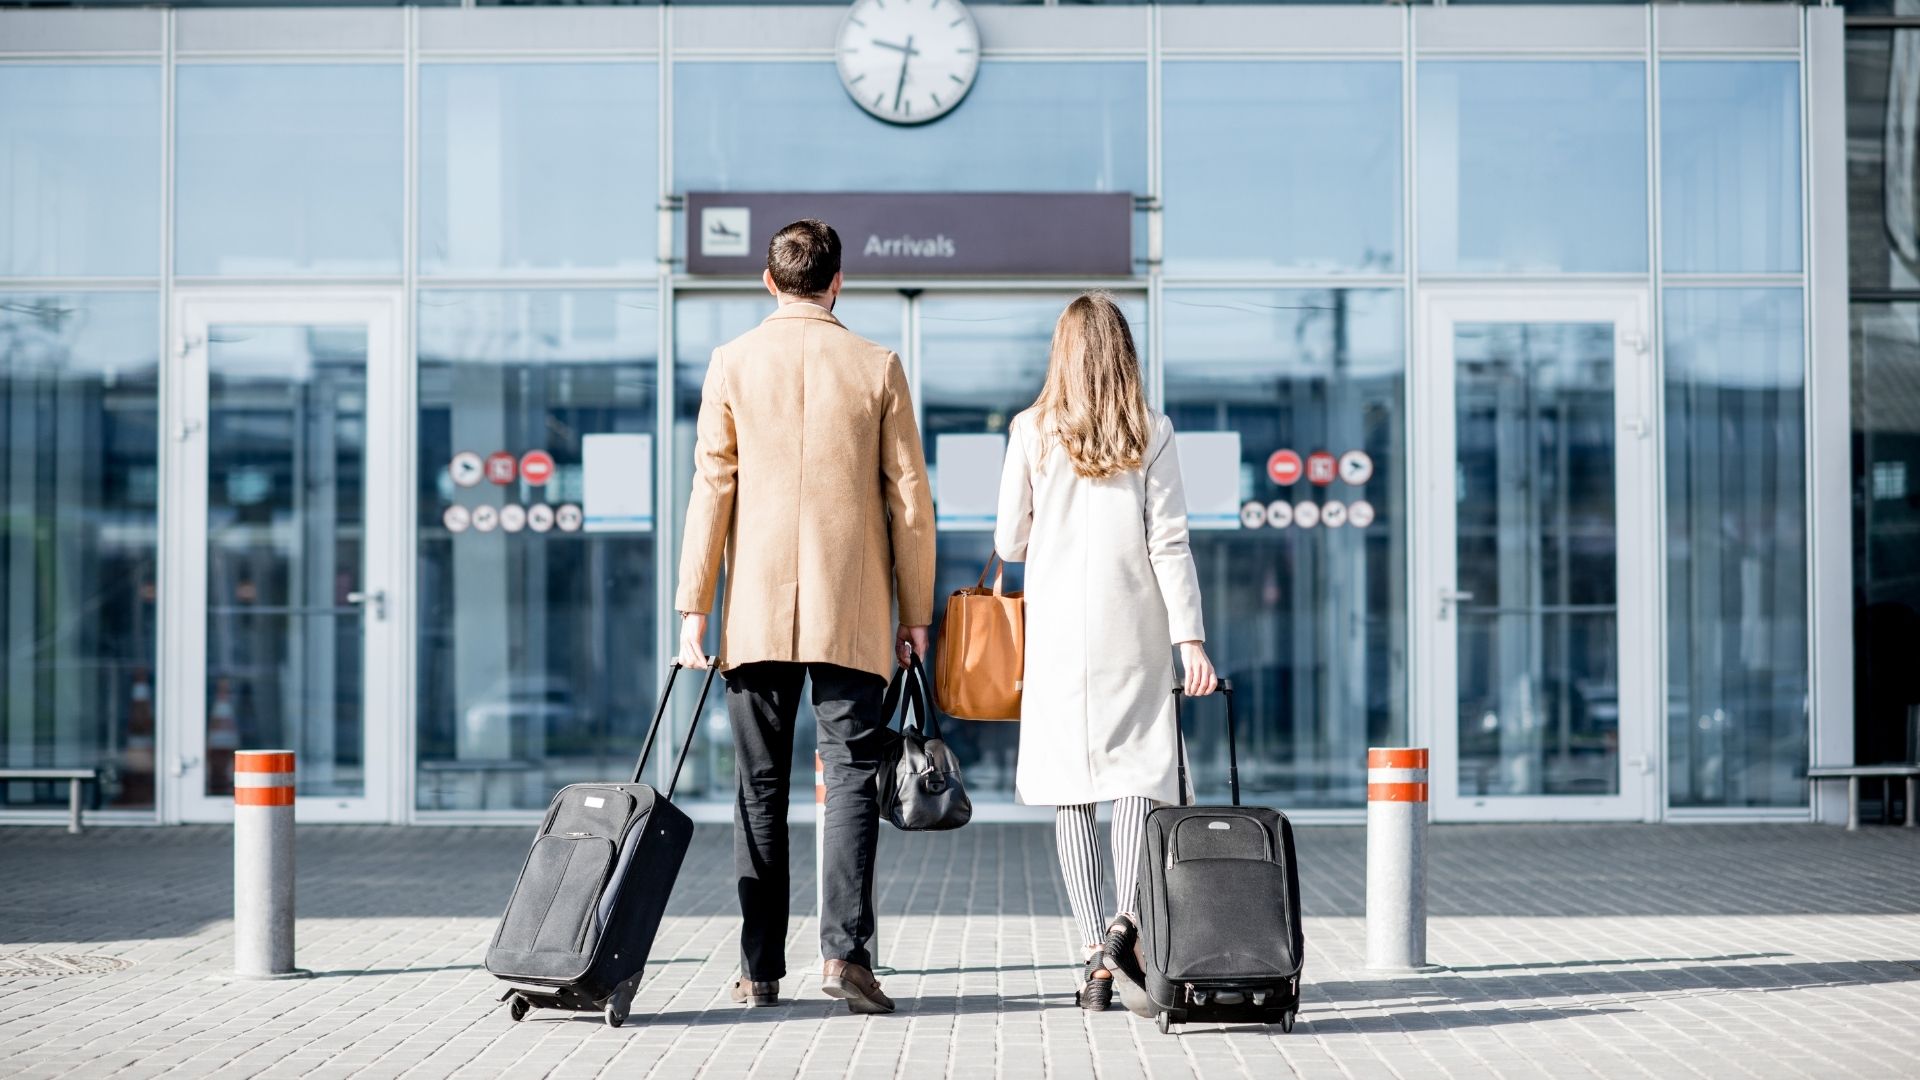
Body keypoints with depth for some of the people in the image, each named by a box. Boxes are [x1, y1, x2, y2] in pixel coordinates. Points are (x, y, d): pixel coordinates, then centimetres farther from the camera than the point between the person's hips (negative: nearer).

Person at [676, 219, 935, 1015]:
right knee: (852, 775, 1)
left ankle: (760, 969, 7)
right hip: (852, 612, -1)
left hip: (757, 611, 1)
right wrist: (916, 611, 8)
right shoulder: (877, 367, 1)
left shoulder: (733, 363, 1)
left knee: (761, 787, 6)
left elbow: (711, 489, -1)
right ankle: (845, 948, -12)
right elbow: (909, 498, 1)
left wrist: (693, 607, 3)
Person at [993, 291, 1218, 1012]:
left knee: (1071, 789, 4)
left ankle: (1094, 949, 1)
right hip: (1134, 630, 0)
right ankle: (1126, 917, -19)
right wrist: (1190, 639, -4)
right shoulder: (1152, 433, -1)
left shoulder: (1032, 431, 0)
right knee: (1138, 771, 3)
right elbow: (1169, 544, -4)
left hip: (1058, 629, 1)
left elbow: (1009, 542, 5)